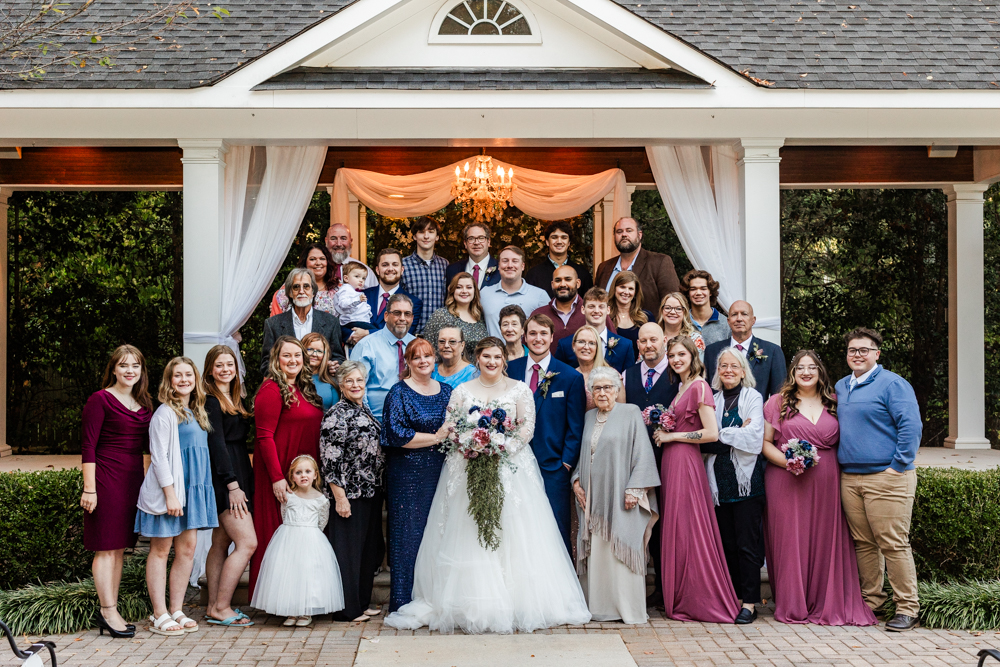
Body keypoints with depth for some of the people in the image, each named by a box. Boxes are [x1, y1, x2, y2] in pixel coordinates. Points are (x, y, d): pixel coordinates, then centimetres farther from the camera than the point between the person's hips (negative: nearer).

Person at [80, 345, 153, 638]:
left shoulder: (144, 403, 13)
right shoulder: (101, 399, -7)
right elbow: (88, 446, -10)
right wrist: (89, 488, -15)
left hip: (133, 479, 7)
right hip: (107, 478, -7)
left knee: (120, 547, 10)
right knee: (106, 547, -3)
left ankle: (108, 611, 17)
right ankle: (108, 611, 3)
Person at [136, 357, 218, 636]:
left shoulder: (196, 413, 14)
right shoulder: (165, 414, -9)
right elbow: (159, 456, -13)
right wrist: (170, 493, -18)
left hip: (192, 489, 7)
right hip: (167, 490, -7)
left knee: (187, 549, 7)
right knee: (161, 550, 1)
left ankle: (176, 610, 15)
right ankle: (159, 616, 5)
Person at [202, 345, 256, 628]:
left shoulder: (236, 400, 18)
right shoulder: (210, 401, -8)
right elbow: (216, 444, -14)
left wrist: (242, 482, 11)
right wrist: (232, 484, -18)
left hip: (238, 475, 9)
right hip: (223, 478, -9)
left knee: (222, 543, 9)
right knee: (247, 542, -12)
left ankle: (214, 607, 13)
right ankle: (220, 607, -6)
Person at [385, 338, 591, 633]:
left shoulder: (519, 389, 6)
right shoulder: (462, 391, 10)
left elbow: (527, 426, -2)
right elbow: (449, 427, 4)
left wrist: (503, 448, -15)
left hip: (511, 465, -1)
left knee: (513, 536, -3)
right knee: (467, 536, -2)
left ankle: (519, 605, 3)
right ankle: (470, 606, 2)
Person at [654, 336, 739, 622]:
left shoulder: (699, 387, -11)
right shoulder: (680, 387, 16)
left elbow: (712, 433, -17)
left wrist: (671, 436, -12)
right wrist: (663, 432, 7)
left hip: (686, 461, -9)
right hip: (671, 462, 9)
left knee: (688, 529, -5)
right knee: (675, 530, 10)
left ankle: (701, 602, 4)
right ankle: (681, 600, 15)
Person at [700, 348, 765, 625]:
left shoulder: (753, 397, 3)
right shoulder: (713, 399, 15)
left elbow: (753, 437, -10)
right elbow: (705, 441, 7)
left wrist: (722, 435, -6)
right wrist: (736, 435, -7)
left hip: (745, 479, -4)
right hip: (720, 479, 4)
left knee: (747, 544, -5)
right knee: (727, 543, 6)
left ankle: (750, 602, -1)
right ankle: (734, 598, 14)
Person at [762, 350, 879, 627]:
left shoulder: (833, 403, 12)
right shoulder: (778, 402, 6)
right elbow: (765, 442, 4)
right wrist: (786, 461, -12)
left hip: (826, 482, 2)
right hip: (787, 483, -2)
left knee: (825, 540, 2)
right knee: (790, 540, -2)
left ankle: (826, 604, 12)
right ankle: (792, 606, 7)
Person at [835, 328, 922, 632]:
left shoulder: (892, 384, -5)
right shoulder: (841, 387, 18)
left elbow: (911, 427, -11)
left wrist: (898, 466, -14)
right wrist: (841, 464, 20)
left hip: (886, 478, -7)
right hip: (849, 478, 7)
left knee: (894, 544, -6)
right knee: (863, 543, 10)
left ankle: (906, 607, 1)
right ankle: (871, 599, 21)